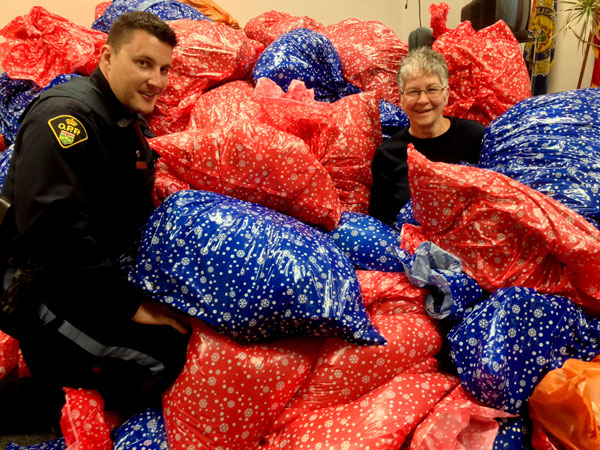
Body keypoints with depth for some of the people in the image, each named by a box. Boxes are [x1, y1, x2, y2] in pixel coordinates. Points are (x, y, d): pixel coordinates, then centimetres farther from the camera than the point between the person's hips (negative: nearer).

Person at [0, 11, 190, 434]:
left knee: (180, 335, 10)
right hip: (36, 284, -9)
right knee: (164, 359, -18)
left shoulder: (129, 124, 11)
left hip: (83, 281, 10)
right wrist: (128, 304, -25)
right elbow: (52, 225, -28)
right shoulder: (66, 113, -18)